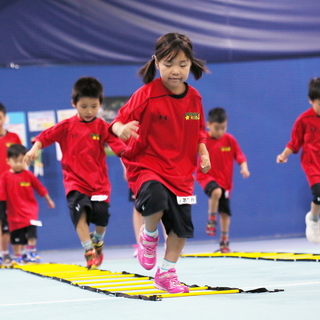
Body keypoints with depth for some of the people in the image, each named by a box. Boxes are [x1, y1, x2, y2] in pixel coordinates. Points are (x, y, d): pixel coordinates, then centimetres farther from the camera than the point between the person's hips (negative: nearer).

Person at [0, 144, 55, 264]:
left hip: (30, 210, -1)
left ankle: (31, 253, 0)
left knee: (31, 233, -12)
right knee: (16, 237, 10)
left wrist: (49, 200, 11)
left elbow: (40, 188, 3)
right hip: (14, 212, 1)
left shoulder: (28, 175, -7)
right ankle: (17, 256, 23)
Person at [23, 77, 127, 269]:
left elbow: (119, 146, -12)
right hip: (75, 181, 0)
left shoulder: (102, 127, -2)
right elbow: (46, 136, 0)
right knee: (80, 212, -19)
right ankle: (89, 251, -11)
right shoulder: (67, 126, 1)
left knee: (101, 216, -3)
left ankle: (98, 241, 30)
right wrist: (35, 149, -18)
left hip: (99, 182, 0)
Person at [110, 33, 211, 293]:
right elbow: (119, 121, -12)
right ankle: (149, 236, -1)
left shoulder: (194, 98, 3)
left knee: (182, 227, 8)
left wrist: (204, 153, 2)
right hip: (147, 164, -5)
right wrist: (122, 130, -34)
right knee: (156, 200, -36)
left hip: (181, 172, 5)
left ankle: (166, 273, 32)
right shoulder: (146, 95, -12)